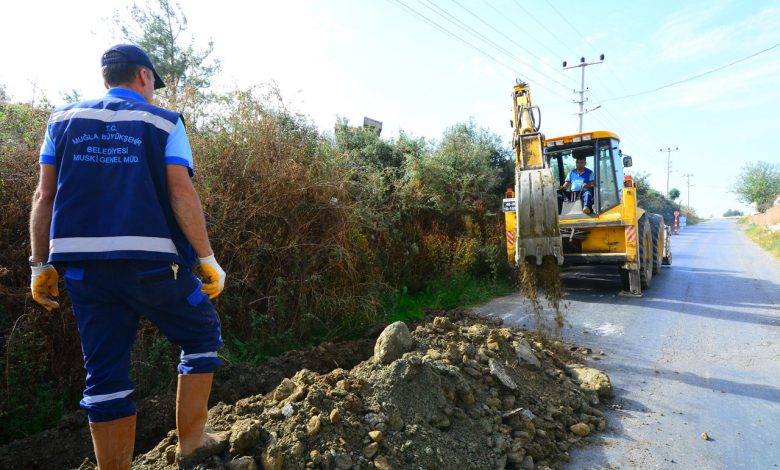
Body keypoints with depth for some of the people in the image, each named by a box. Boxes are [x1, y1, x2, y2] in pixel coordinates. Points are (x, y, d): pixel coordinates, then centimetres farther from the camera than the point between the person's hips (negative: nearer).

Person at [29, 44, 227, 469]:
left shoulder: (63, 119, 13)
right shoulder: (163, 122, 2)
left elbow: (44, 197, 7)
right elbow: (182, 193, -9)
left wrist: (40, 265, 11)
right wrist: (208, 259, -8)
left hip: (82, 265, 4)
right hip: (152, 262, -3)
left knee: (105, 375, 11)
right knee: (202, 337, 16)